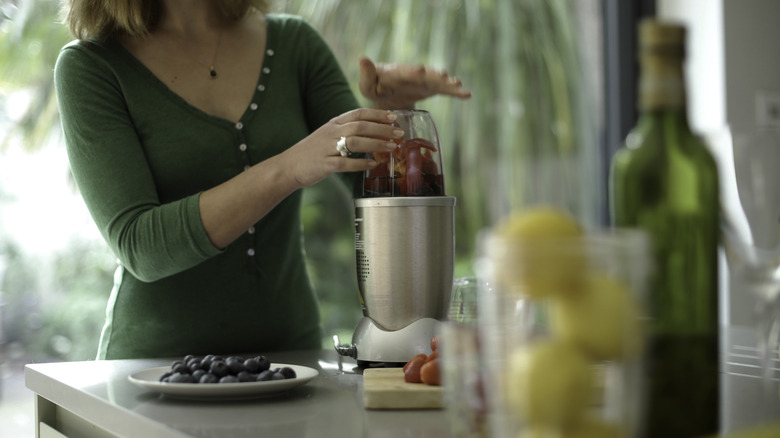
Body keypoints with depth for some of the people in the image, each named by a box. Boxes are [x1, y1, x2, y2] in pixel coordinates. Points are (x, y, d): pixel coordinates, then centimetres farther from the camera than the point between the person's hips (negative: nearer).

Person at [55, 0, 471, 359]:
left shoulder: (294, 45, 6)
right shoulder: (90, 67, -4)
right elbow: (140, 247, -14)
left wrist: (389, 110, -15)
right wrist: (287, 170, -24)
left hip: (290, 346, 3)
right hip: (158, 357, -2)